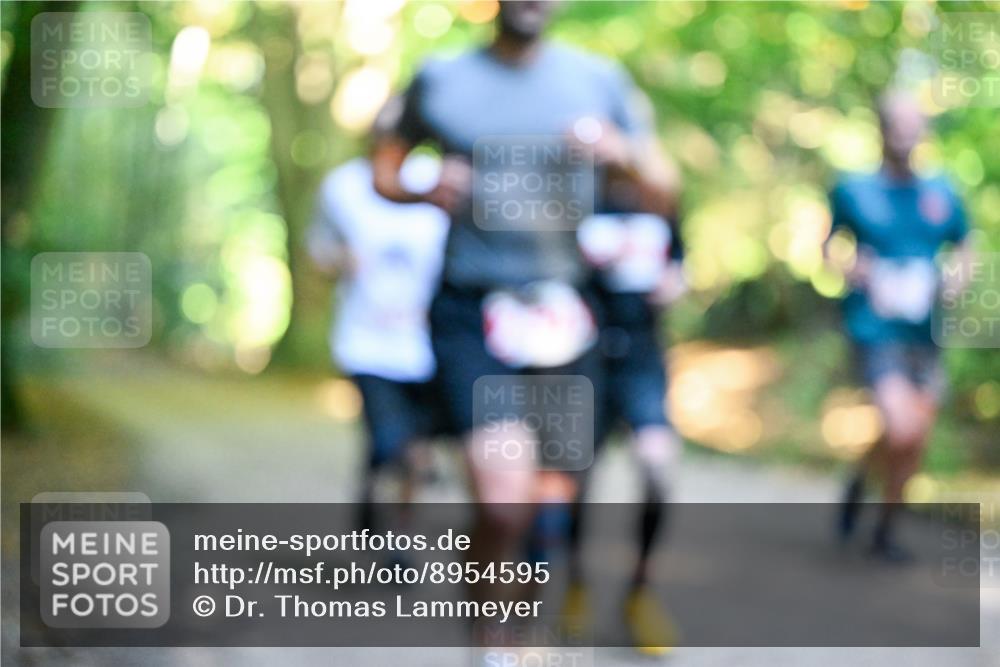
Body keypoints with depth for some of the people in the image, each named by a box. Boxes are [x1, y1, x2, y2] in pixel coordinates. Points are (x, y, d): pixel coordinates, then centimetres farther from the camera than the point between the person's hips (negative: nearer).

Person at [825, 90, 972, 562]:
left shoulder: (941, 195, 6)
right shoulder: (854, 190, -2)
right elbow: (826, 247, 10)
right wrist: (859, 272, -9)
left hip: (923, 329, 4)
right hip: (875, 328, -4)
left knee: (914, 445, 8)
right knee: (902, 432, -19)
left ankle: (885, 531, 30)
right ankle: (859, 479, 14)